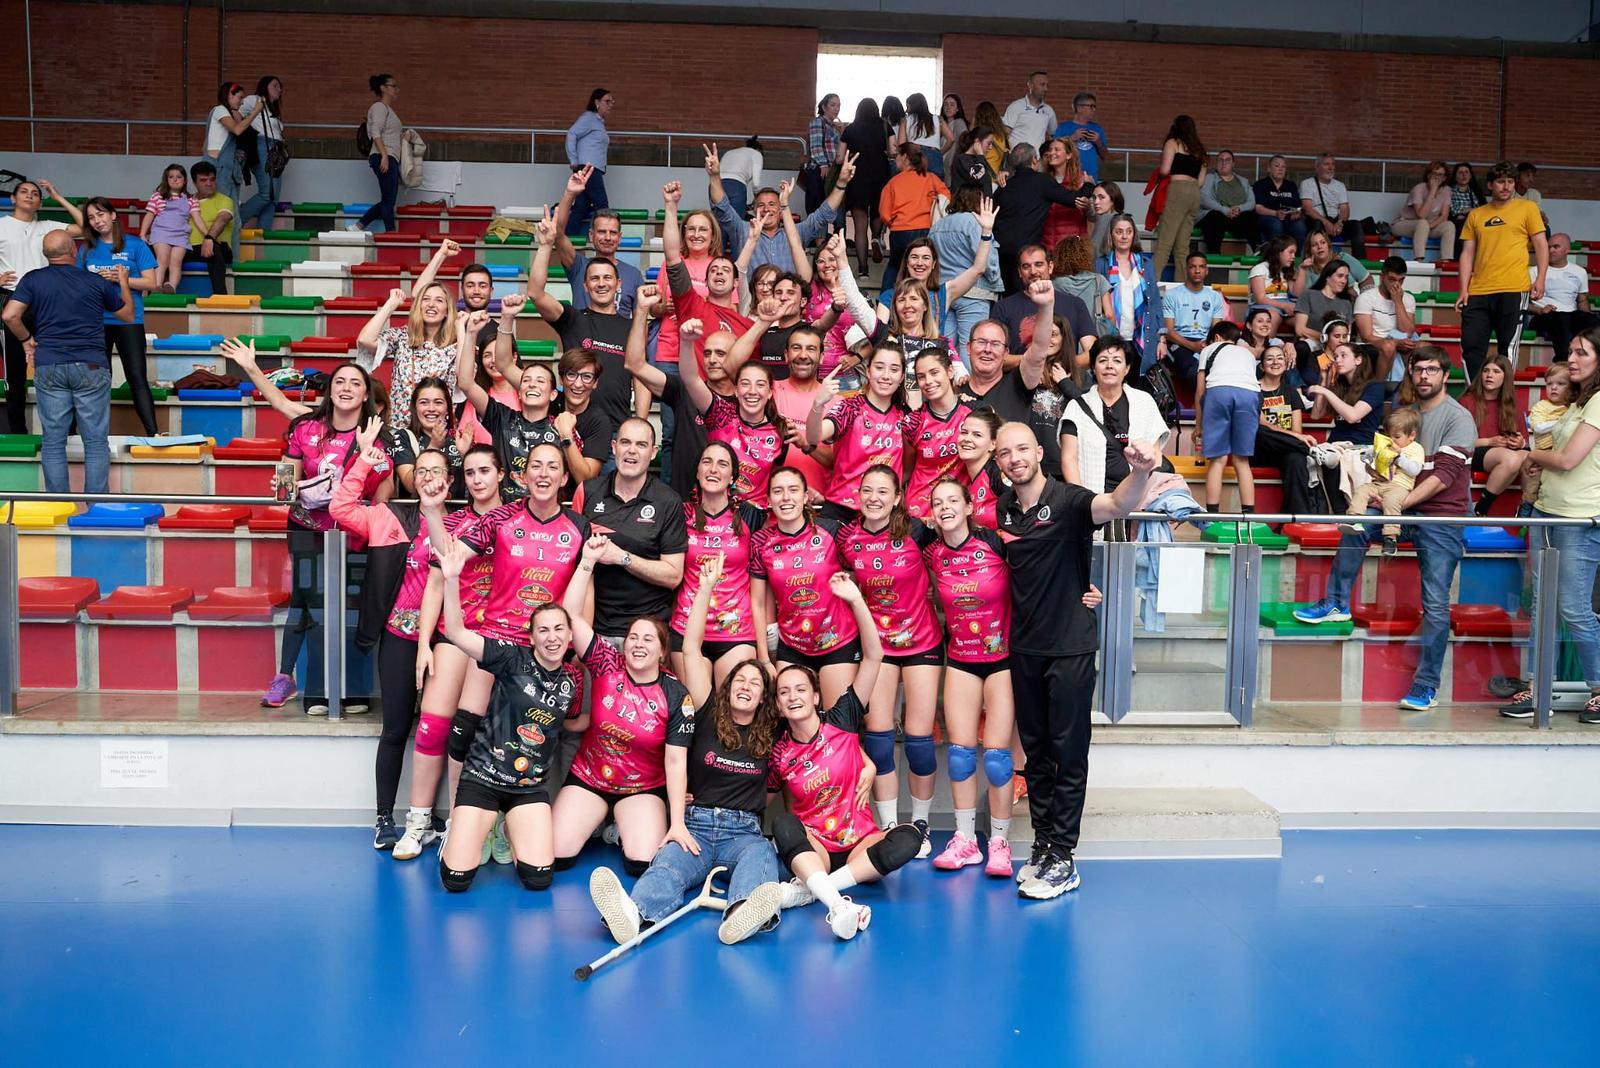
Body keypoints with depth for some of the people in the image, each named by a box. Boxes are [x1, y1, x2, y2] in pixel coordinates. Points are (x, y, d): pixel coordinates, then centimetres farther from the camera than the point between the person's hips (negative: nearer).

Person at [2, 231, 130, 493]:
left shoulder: (33, 280, 3)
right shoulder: (97, 281, 2)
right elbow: (127, 315, 15)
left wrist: (26, 339, 8)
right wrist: (123, 282, 29)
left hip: (49, 367, 1)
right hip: (91, 367, -1)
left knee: (53, 441, 6)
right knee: (96, 441, 4)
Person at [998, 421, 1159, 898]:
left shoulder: (1067, 501, -14)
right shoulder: (1000, 509, 2)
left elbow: (1117, 505, -35)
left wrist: (1139, 473, -55)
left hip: (1071, 646, -5)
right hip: (1024, 646, 5)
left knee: (1068, 752, 0)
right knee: (1035, 751, 12)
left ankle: (1062, 858, 6)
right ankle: (1042, 844, 21)